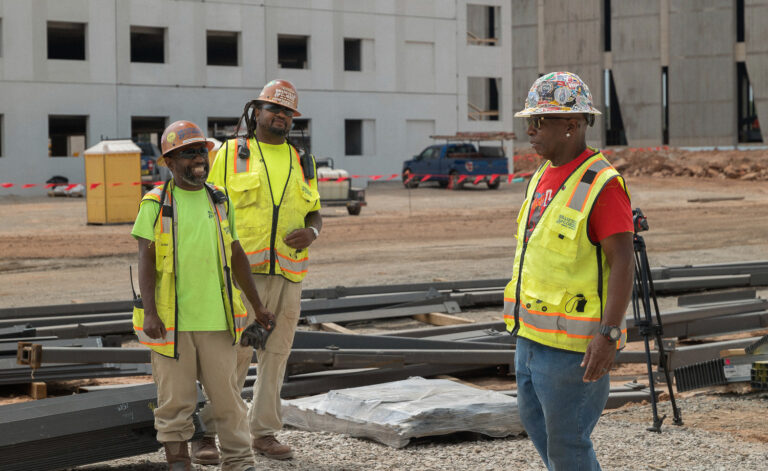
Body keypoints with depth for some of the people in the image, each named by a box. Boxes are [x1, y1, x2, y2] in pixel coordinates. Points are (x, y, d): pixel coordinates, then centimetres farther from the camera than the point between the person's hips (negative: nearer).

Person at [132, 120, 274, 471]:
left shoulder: (219, 202, 11)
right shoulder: (155, 204, -1)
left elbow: (235, 255, 18)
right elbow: (146, 260, -5)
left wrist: (256, 304, 21)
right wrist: (149, 312, -15)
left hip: (215, 319, 3)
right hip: (170, 321, -3)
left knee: (227, 394, 5)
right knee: (175, 399, 3)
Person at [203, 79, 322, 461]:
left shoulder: (301, 162, 13)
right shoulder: (231, 154, 2)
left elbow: (315, 215, 15)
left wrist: (311, 232, -10)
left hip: (286, 272, 4)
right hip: (242, 270, -4)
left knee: (275, 354, 8)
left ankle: (263, 433, 18)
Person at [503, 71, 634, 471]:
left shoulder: (601, 185, -18)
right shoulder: (545, 177, 10)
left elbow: (623, 263, -21)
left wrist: (609, 334, -28)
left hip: (573, 341, -9)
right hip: (533, 333, 9)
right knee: (536, 422, 21)